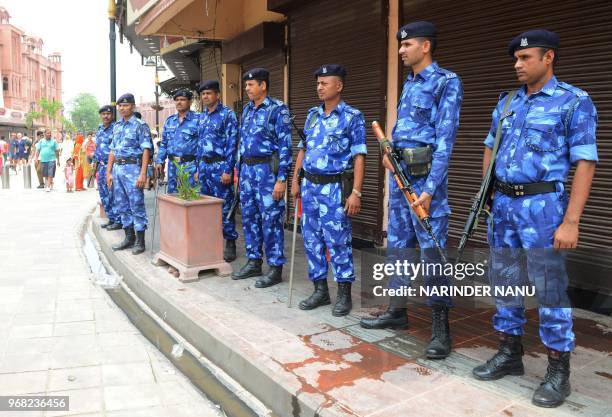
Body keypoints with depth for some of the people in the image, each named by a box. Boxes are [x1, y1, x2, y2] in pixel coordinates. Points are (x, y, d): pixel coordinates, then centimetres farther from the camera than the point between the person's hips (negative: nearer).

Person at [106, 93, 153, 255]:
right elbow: (112, 151, 18)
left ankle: (140, 241, 3)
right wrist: (109, 172, 12)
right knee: (122, 205, 11)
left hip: (132, 168, -7)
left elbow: (146, 150, -12)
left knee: (137, 205, -4)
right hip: (117, 169, 7)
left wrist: (143, 174, -19)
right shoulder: (116, 127, 16)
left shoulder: (140, 125, -5)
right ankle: (129, 237, 21)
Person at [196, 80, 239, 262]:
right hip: (204, 165, 7)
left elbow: (232, 143, -13)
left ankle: (230, 243, 6)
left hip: (219, 166, -7)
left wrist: (228, 170, -18)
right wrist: (198, 168, 16)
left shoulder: (227, 114, -7)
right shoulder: (202, 116, 16)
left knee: (224, 206, -3)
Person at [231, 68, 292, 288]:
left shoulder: (277, 109, -8)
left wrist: (281, 179, -18)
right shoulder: (247, 110, 15)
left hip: (267, 169, -8)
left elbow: (285, 145, -13)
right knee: (249, 217, 12)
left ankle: (275, 268, 6)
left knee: (271, 220, -4)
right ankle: (253, 262, 23)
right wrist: (239, 173, 17)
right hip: (247, 169, 8)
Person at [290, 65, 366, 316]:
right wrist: (295, 180, 13)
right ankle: (320, 290, 21)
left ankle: (344, 294, 10)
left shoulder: (352, 116, -5)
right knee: (312, 240, 9)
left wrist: (356, 192, -17)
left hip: (335, 187, -6)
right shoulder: (312, 114, 14)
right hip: (309, 185, 6)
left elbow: (359, 157, -9)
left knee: (338, 241, -3)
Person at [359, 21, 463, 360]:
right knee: (398, 244, 13)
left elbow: (444, 138, -16)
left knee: (432, 250, -6)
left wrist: (430, 189, -22)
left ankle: (440, 328, 3)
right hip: (399, 171, 9)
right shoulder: (409, 83, 17)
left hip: (425, 175, -8)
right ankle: (396, 311, 26)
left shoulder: (446, 82, -7)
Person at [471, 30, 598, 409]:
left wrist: (571, 220, -18)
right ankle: (510, 354, 27)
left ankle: (558, 372, 14)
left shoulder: (574, 101, -5)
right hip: (503, 204, 6)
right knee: (504, 282, 12)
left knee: (550, 289, 0)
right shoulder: (507, 102, 12)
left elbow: (585, 163, -11)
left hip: (542, 204, -6)